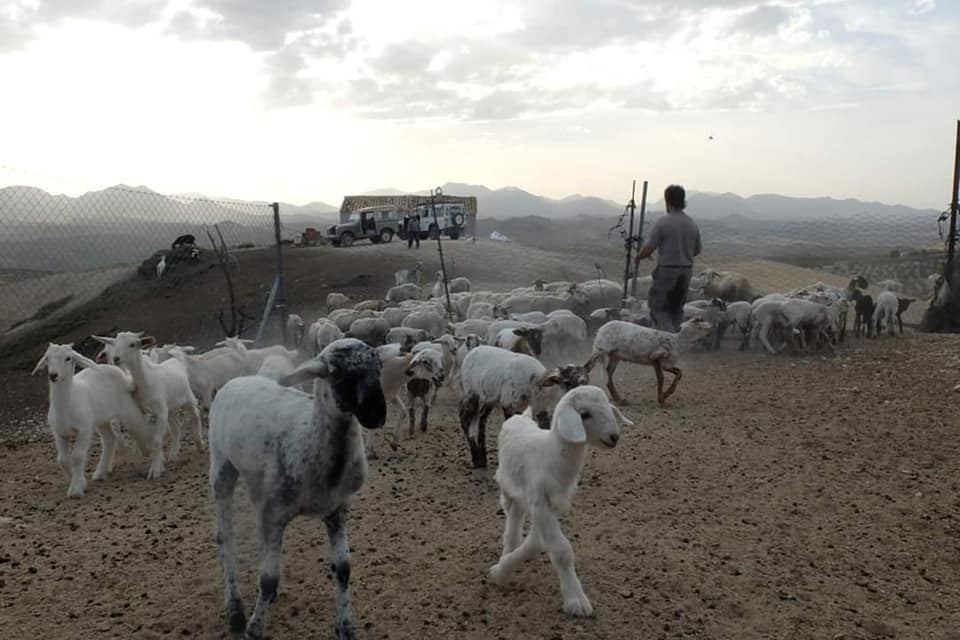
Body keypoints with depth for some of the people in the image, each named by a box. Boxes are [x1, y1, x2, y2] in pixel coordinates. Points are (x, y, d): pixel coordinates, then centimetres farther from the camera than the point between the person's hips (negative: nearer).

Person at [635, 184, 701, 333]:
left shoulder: (662, 223, -14)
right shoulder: (692, 224, 3)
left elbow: (648, 249, -14)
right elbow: (697, 250, 13)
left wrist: (638, 257, 7)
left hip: (666, 271, -5)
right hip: (686, 271, 6)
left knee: (657, 306, 1)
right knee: (676, 308, 16)